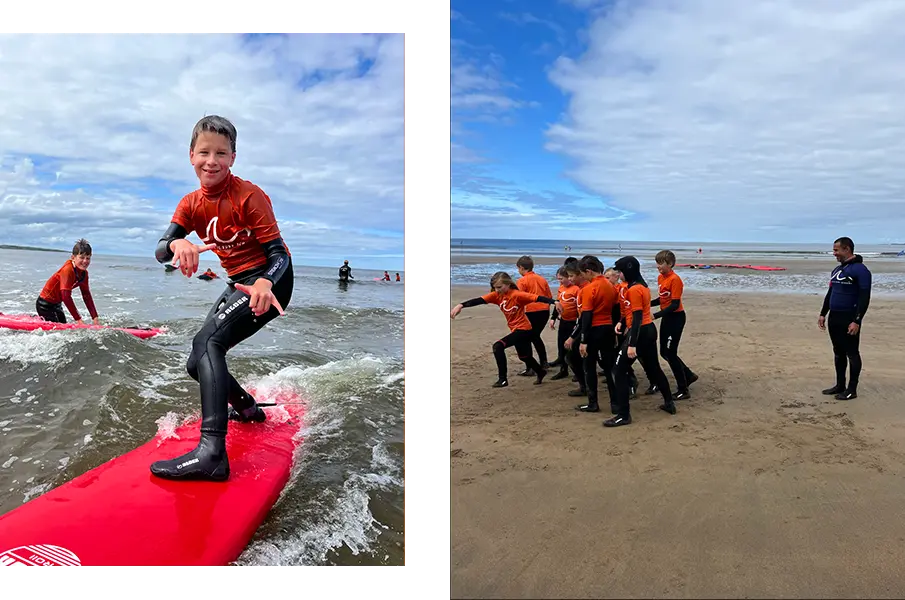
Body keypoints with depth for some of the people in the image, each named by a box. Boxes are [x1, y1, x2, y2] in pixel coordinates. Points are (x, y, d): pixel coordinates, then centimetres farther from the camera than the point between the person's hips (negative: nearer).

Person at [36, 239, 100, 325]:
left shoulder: (84, 273, -3)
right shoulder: (67, 270, -27)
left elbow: (86, 295, 2)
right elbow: (66, 296, -32)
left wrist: (95, 318, -4)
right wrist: (78, 319, -33)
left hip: (57, 304, 8)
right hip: (45, 304, -8)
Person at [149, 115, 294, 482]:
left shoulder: (249, 196, -15)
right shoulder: (191, 204, 4)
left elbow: (279, 253, -19)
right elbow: (160, 251, -8)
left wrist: (264, 284, -42)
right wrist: (177, 244, -34)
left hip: (268, 281, -8)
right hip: (238, 284, 8)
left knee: (207, 342, -29)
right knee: (197, 364, 12)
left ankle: (212, 452, -39)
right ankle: (247, 409, 39)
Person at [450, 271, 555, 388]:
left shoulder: (518, 295, -21)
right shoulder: (497, 295, -4)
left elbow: (537, 298, -31)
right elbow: (479, 300, -17)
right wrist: (461, 305, -31)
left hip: (524, 329, -8)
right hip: (515, 330, 8)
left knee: (498, 346, -21)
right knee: (524, 357, 25)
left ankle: (503, 379, -14)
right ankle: (541, 372, 50)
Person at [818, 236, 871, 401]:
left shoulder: (860, 270, -12)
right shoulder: (837, 270, 14)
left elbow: (864, 298, -17)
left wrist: (857, 321, -22)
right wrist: (823, 314, 16)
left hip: (849, 319, -8)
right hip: (834, 318, 8)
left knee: (852, 353, -1)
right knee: (838, 353, 13)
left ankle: (852, 390, 6)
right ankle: (840, 385, 22)